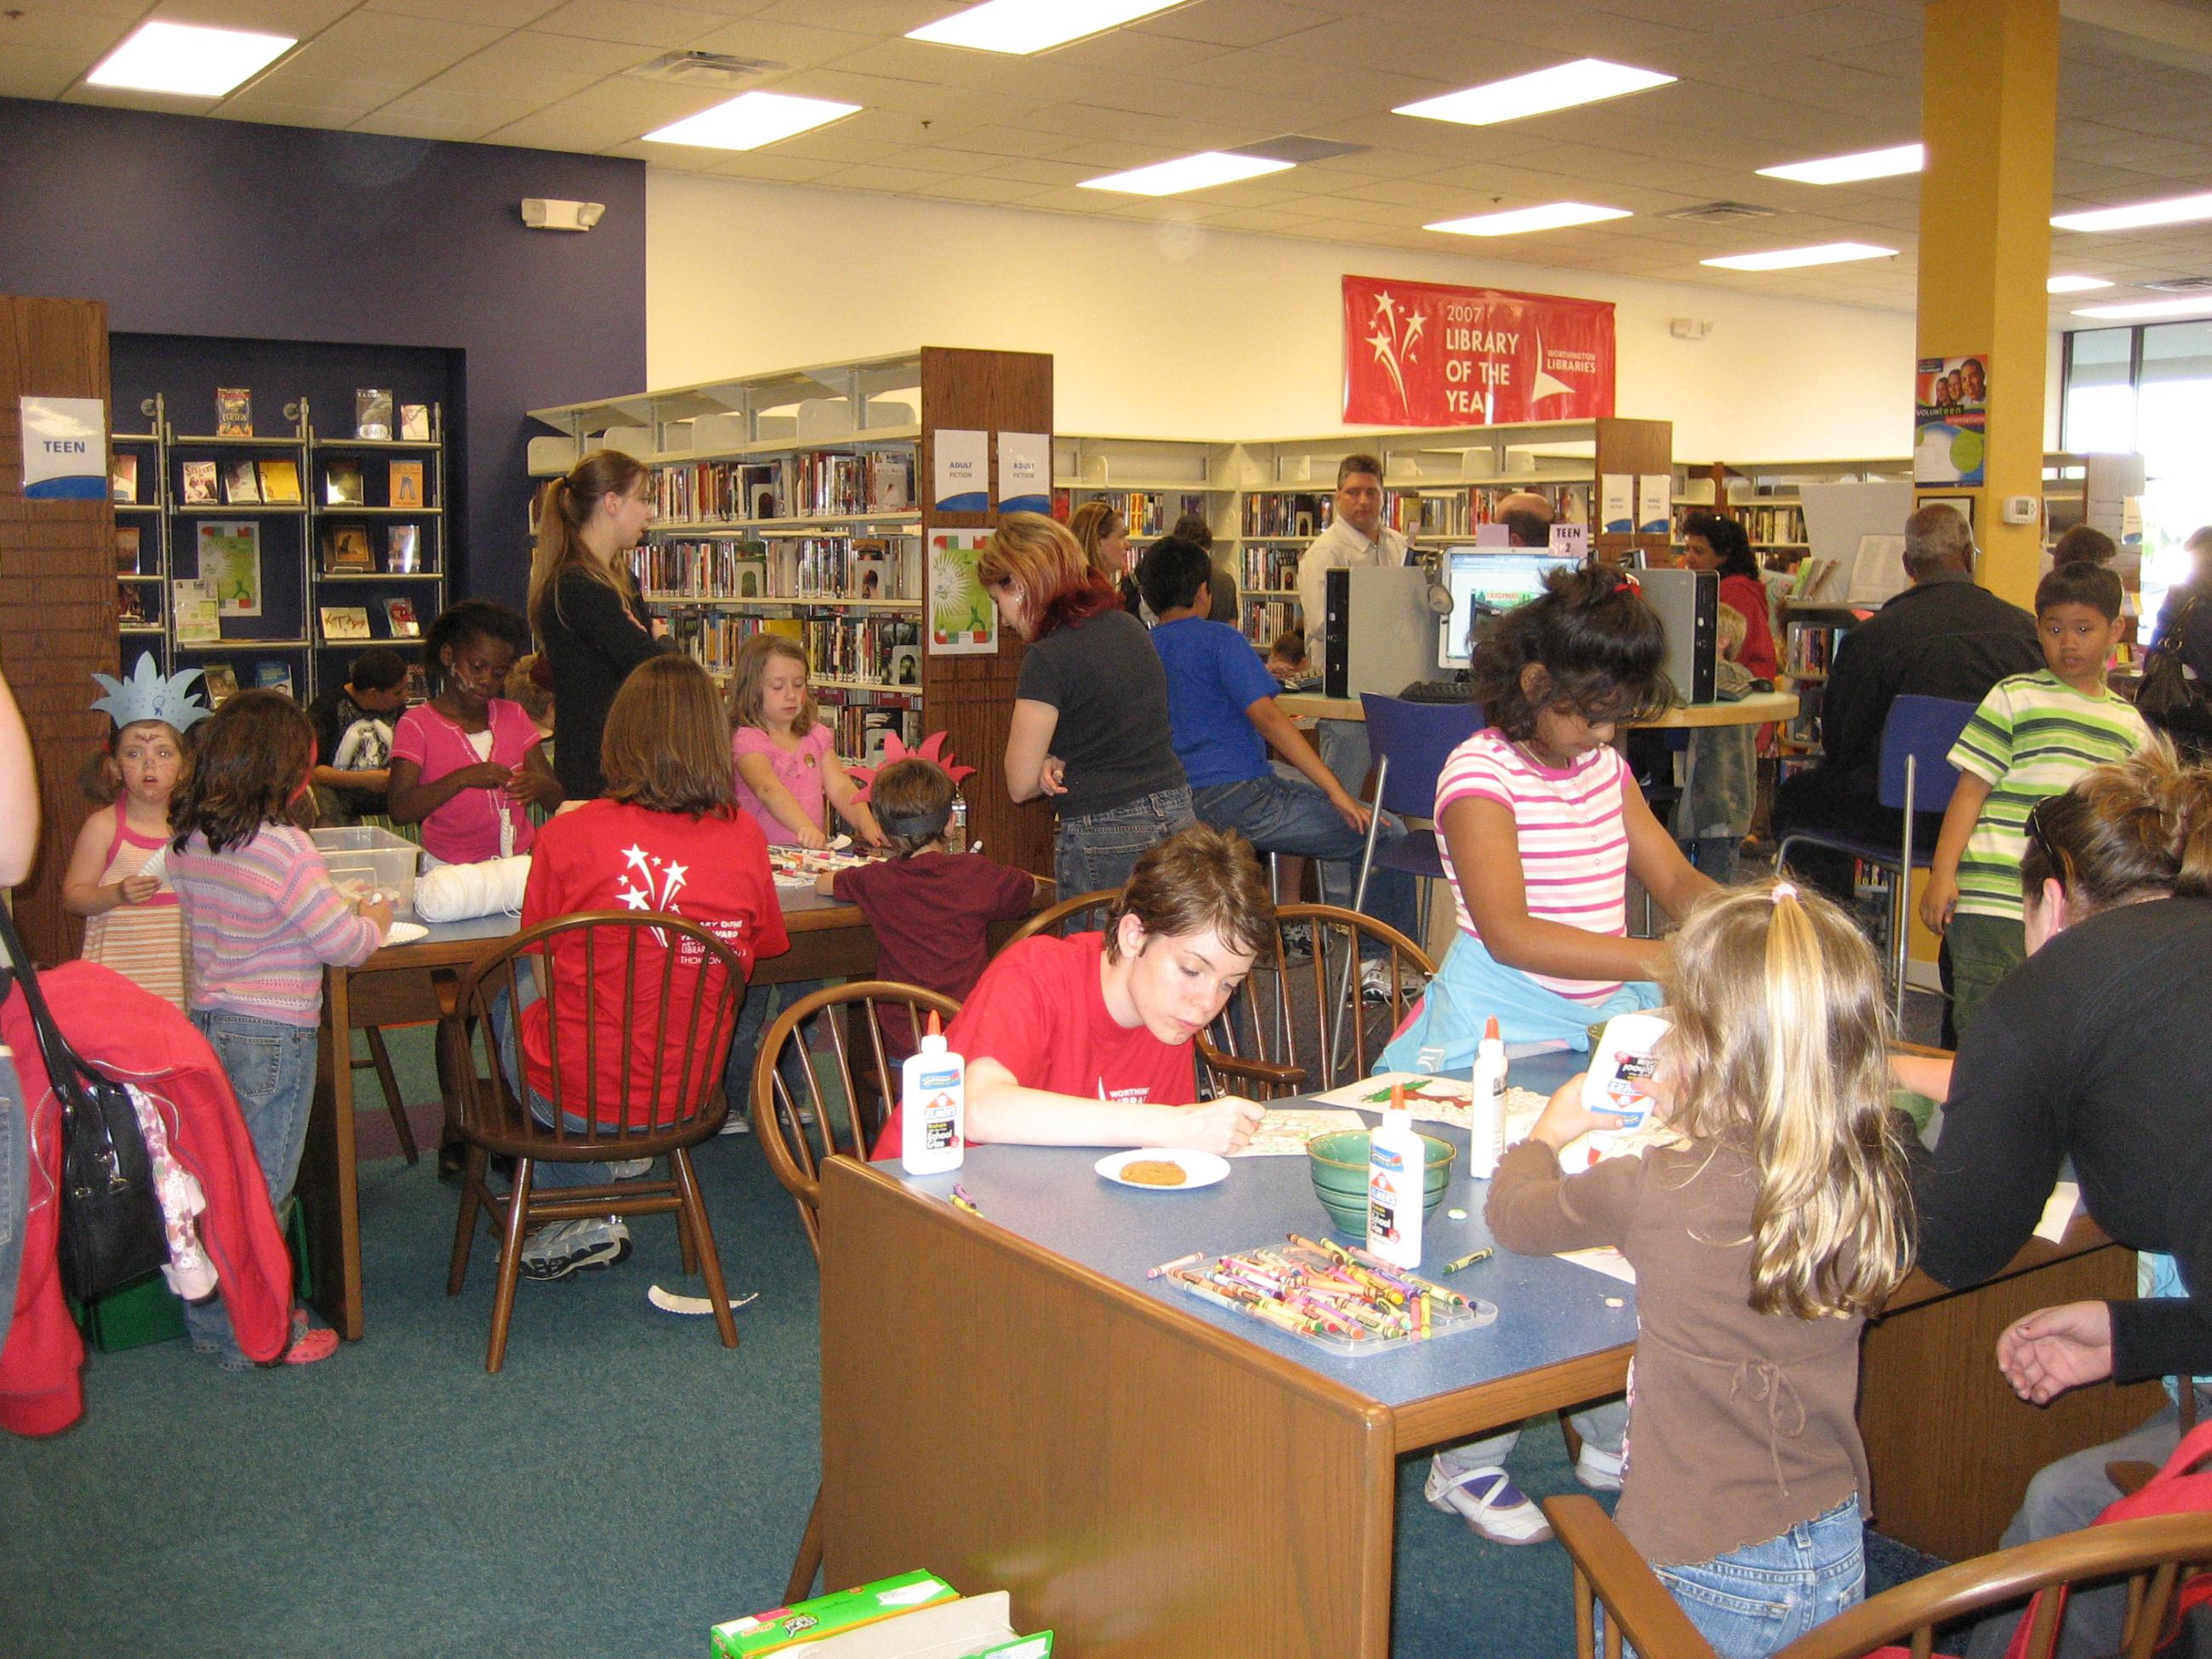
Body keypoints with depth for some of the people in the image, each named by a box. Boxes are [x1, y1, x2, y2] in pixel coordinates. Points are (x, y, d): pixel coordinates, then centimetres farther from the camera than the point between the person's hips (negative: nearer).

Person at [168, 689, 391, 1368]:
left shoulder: (186, 840, 2)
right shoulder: (283, 848, -22)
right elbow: (346, 944, -16)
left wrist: (340, 911, 18)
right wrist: (373, 920, 6)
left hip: (206, 1024, 8)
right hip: (272, 1036, -8)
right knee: (260, 1189, 4)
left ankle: (213, 1322, 30)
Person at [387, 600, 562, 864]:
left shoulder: (513, 716, 14)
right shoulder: (416, 724, 2)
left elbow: (555, 800, 12)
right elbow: (398, 810, -10)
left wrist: (539, 785, -11)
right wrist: (463, 778, -19)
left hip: (516, 863, 3)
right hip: (450, 871, -3)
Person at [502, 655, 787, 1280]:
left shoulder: (568, 836, -15)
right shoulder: (744, 837, -10)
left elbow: (543, 970, -2)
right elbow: (763, 948, 6)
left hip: (576, 1098, -3)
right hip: (685, 1096, 3)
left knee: (508, 1000, 30)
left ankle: (583, 1219, 31)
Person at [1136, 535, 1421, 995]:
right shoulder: (1218, 639, -8)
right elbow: (1267, 718, -17)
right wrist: (1337, 793, -17)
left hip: (1182, 809, 8)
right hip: (1238, 802, -8)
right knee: (1387, 833, 3)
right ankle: (1382, 961, 8)